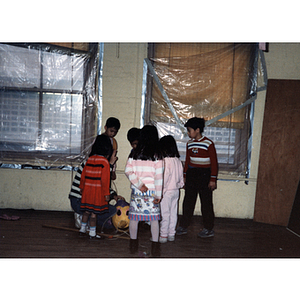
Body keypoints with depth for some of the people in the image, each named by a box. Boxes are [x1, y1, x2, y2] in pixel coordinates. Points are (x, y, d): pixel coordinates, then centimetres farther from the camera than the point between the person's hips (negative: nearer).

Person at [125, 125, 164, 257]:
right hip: (151, 191, -2)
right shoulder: (157, 156, -8)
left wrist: (139, 185, -7)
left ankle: (133, 245, 23)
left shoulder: (134, 154, -1)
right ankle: (155, 247, 10)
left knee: (134, 216, 11)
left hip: (136, 191, 3)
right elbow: (159, 176, -9)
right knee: (154, 218, 6)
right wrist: (158, 195, -5)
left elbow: (128, 171, -7)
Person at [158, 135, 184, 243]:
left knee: (165, 214, 1)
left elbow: (164, 178, -19)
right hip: (176, 191, 8)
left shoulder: (166, 161, -18)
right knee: (173, 213, 13)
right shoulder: (178, 161, 5)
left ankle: (163, 235, 7)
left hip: (167, 191, -8)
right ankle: (171, 234, 22)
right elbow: (181, 177, 12)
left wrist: (160, 192, -13)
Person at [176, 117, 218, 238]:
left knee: (206, 203, 2)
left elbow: (214, 162, -8)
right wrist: (184, 175, 14)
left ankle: (209, 229, 13)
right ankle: (183, 226, 17)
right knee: (188, 201, 8)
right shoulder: (189, 143, 7)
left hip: (204, 175, -5)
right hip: (191, 174, 6)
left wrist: (213, 179, -10)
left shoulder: (208, 143, -10)